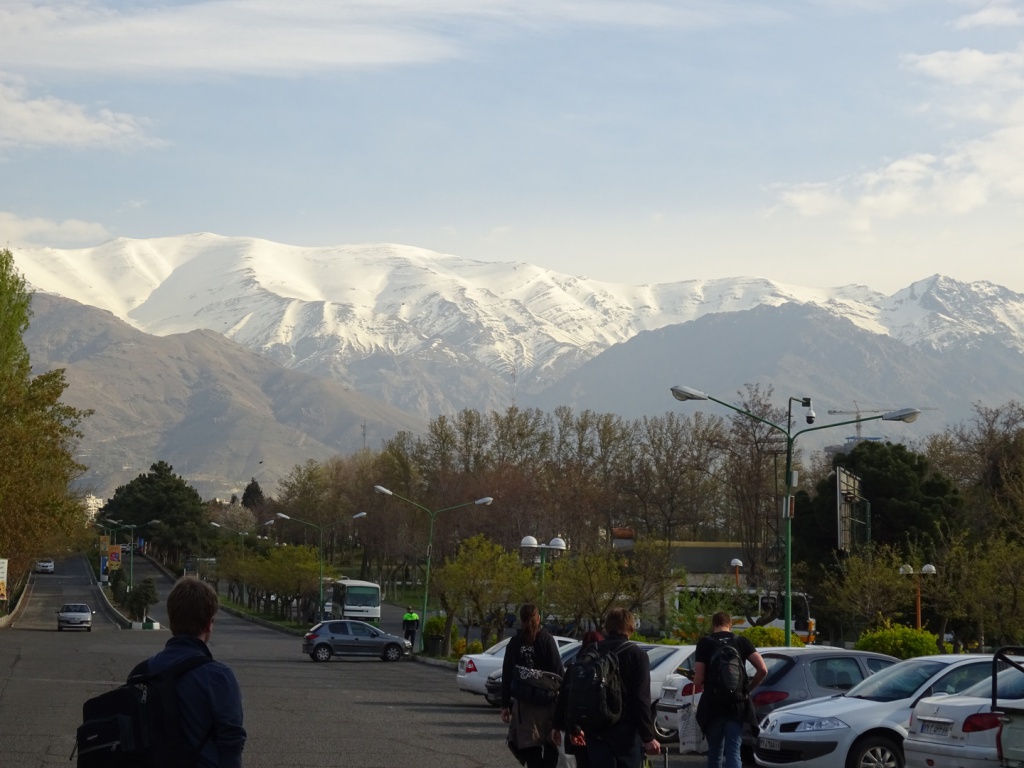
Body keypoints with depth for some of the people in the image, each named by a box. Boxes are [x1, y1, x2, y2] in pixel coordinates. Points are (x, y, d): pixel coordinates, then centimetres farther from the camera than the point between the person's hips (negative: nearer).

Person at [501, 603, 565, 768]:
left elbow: (507, 676, 3)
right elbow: (558, 670, -7)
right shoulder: (547, 639, -2)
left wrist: (505, 705, 5)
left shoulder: (514, 643, 2)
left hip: (524, 703, 1)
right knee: (551, 745, 6)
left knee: (530, 747, 3)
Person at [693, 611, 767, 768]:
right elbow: (763, 670, -5)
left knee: (715, 753, 13)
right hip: (737, 705, 1)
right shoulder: (741, 641, 6)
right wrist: (749, 688, 9)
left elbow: (698, 680, -8)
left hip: (713, 705, -1)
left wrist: (697, 686, 15)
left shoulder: (705, 643, -1)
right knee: (733, 752, -1)